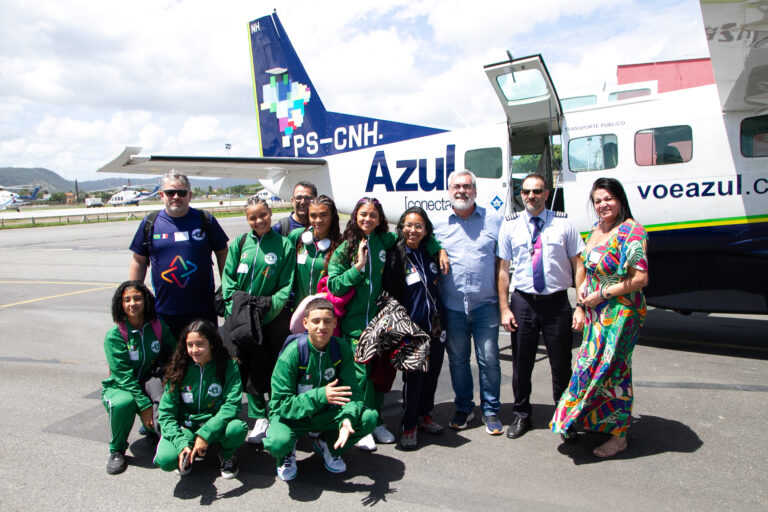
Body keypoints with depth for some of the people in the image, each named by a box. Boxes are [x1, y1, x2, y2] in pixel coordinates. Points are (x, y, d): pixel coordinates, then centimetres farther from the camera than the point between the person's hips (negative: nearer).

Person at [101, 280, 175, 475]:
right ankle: (117, 451, -8)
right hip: (120, 387, -2)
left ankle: (153, 426, -3)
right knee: (123, 403, -35)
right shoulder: (114, 335, -14)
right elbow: (124, 376, -19)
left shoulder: (159, 327, -4)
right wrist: (144, 406, -25)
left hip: (149, 385, 2)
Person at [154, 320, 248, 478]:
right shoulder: (179, 370, -7)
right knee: (165, 460, -28)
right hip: (185, 427, 1)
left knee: (238, 428, -33)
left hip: (216, 425, 0)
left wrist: (206, 433, -30)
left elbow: (232, 404, -18)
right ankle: (189, 455, 9)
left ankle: (227, 455, 3)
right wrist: (181, 443, -23)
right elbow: (166, 413, -7)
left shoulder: (228, 365, -11)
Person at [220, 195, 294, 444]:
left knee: (267, 367, 0)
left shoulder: (284, 245, -1)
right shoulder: (240, 243, 6)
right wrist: (234, 308, -7)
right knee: (247, 366, 8)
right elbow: (228, 278, 5)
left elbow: (286, 286, -3)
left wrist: (269, 308, -14)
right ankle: (260, 417, 22)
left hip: (272, 318, -3)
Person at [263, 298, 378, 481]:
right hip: (291, 415, -3)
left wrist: (348, 418, -33)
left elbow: (353, 392, -11)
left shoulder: (342, 349, -11)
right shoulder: (292, 353, -23)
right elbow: (281, 404, -23)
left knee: (370, 418, -19)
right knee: (277, 443, -35)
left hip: (325, 414, 3)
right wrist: (320, 396, -36)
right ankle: (287, 453, 5)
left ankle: (327, 443, 9)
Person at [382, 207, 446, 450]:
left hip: (435, 327, 5)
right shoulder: (395, 256, -8)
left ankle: (424, 415, 33)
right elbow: (388, 293, -10)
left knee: (432, 372, 13)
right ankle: (408, 425, 17)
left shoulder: (431, 254, 7)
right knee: (413, 377, 0)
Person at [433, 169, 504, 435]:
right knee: (457, 359, 12)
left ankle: (491, 411, 21)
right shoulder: (438, 225, 5)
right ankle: (463, 408, 30)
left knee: (489, 359, 3)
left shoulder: (493, 220, 3)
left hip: (485, 305, -1)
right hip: (452, 306, 1)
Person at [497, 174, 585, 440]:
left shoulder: (563, 223, 0)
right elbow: (503, 269, 3)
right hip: (523, 301, 1)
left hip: (557, 302, -1)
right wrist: (504, 308, -3)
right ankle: (521, 415, 29)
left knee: (561, 364, 9)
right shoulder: (510, 224, 2)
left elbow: (579, 265, 0)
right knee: (521, 362, 10)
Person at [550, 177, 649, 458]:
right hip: (595, 313, 8)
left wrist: (602, 293, -16)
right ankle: (596, 422, 32)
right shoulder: (596, 230, 11)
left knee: (611, 369, 0)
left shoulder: (631, 231, -14)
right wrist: (583, 289, 6)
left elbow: (640, 279, -20)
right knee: (591, 365, 14)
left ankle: (619, 436, 16)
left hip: (621, 312, -8)